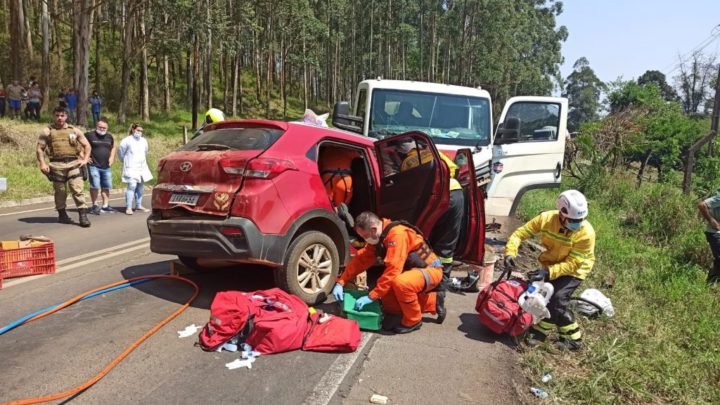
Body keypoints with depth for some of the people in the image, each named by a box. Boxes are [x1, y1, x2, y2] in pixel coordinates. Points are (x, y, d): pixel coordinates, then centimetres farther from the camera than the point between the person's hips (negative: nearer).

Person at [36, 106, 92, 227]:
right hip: (57, 165, 0)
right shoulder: (47, 131, 7)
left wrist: (85, 159, 4)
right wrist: (42, 164, -5)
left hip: (73, 164, 0)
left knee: (77, 190, -8)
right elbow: (40, 149, 6)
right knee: (60, 192, 8)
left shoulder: (74, 130, 11)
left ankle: (83, 216, -9)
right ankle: (62, 215, 23)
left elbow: (87, 145, 16)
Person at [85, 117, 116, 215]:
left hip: (106, 167, 5)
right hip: (94, 166, -5)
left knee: (106, 187, 8)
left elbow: (113, 148, 26)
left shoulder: (109, 136, 11)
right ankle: (95, 206, 2)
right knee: (95, 186, -8)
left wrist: (112, 157, 11)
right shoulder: (89, 135, -5)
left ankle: (105, 206, 17)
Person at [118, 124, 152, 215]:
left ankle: (139, 206, 19)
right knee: (132, 186, -15)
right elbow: (120, 152, 1)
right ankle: (128, 207, -14)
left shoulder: (144, 141, 10)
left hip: (142, 167, 6)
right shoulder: (127, 141, -7)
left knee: (140, 187, 9)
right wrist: (125, 161, 11)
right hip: (131, 168, -6)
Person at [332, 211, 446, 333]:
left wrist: (371, 296, -30)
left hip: (430, 270, -10)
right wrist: (340, 282, -5)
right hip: (412, 270, 10)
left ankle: (413, 321, -11)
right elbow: (360, 259, 2)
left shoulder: (397, 234, -30)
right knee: (388, 304, 5)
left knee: (400, 283, -37)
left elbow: (393, 269, -34)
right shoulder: (377, 237, -1)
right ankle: (434, 302, 16)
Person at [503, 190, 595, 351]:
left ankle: (540, 332, 2)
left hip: (573, 270, -4)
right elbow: (520, 232, -16)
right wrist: (510, 252, -32)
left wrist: (548, 272, -38)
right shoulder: (546, 218, -23)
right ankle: (572, 337, 12)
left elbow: (573, 264, -28)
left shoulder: (586, 233, -31)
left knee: (557, 300, -19)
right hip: (550, 264, 4)